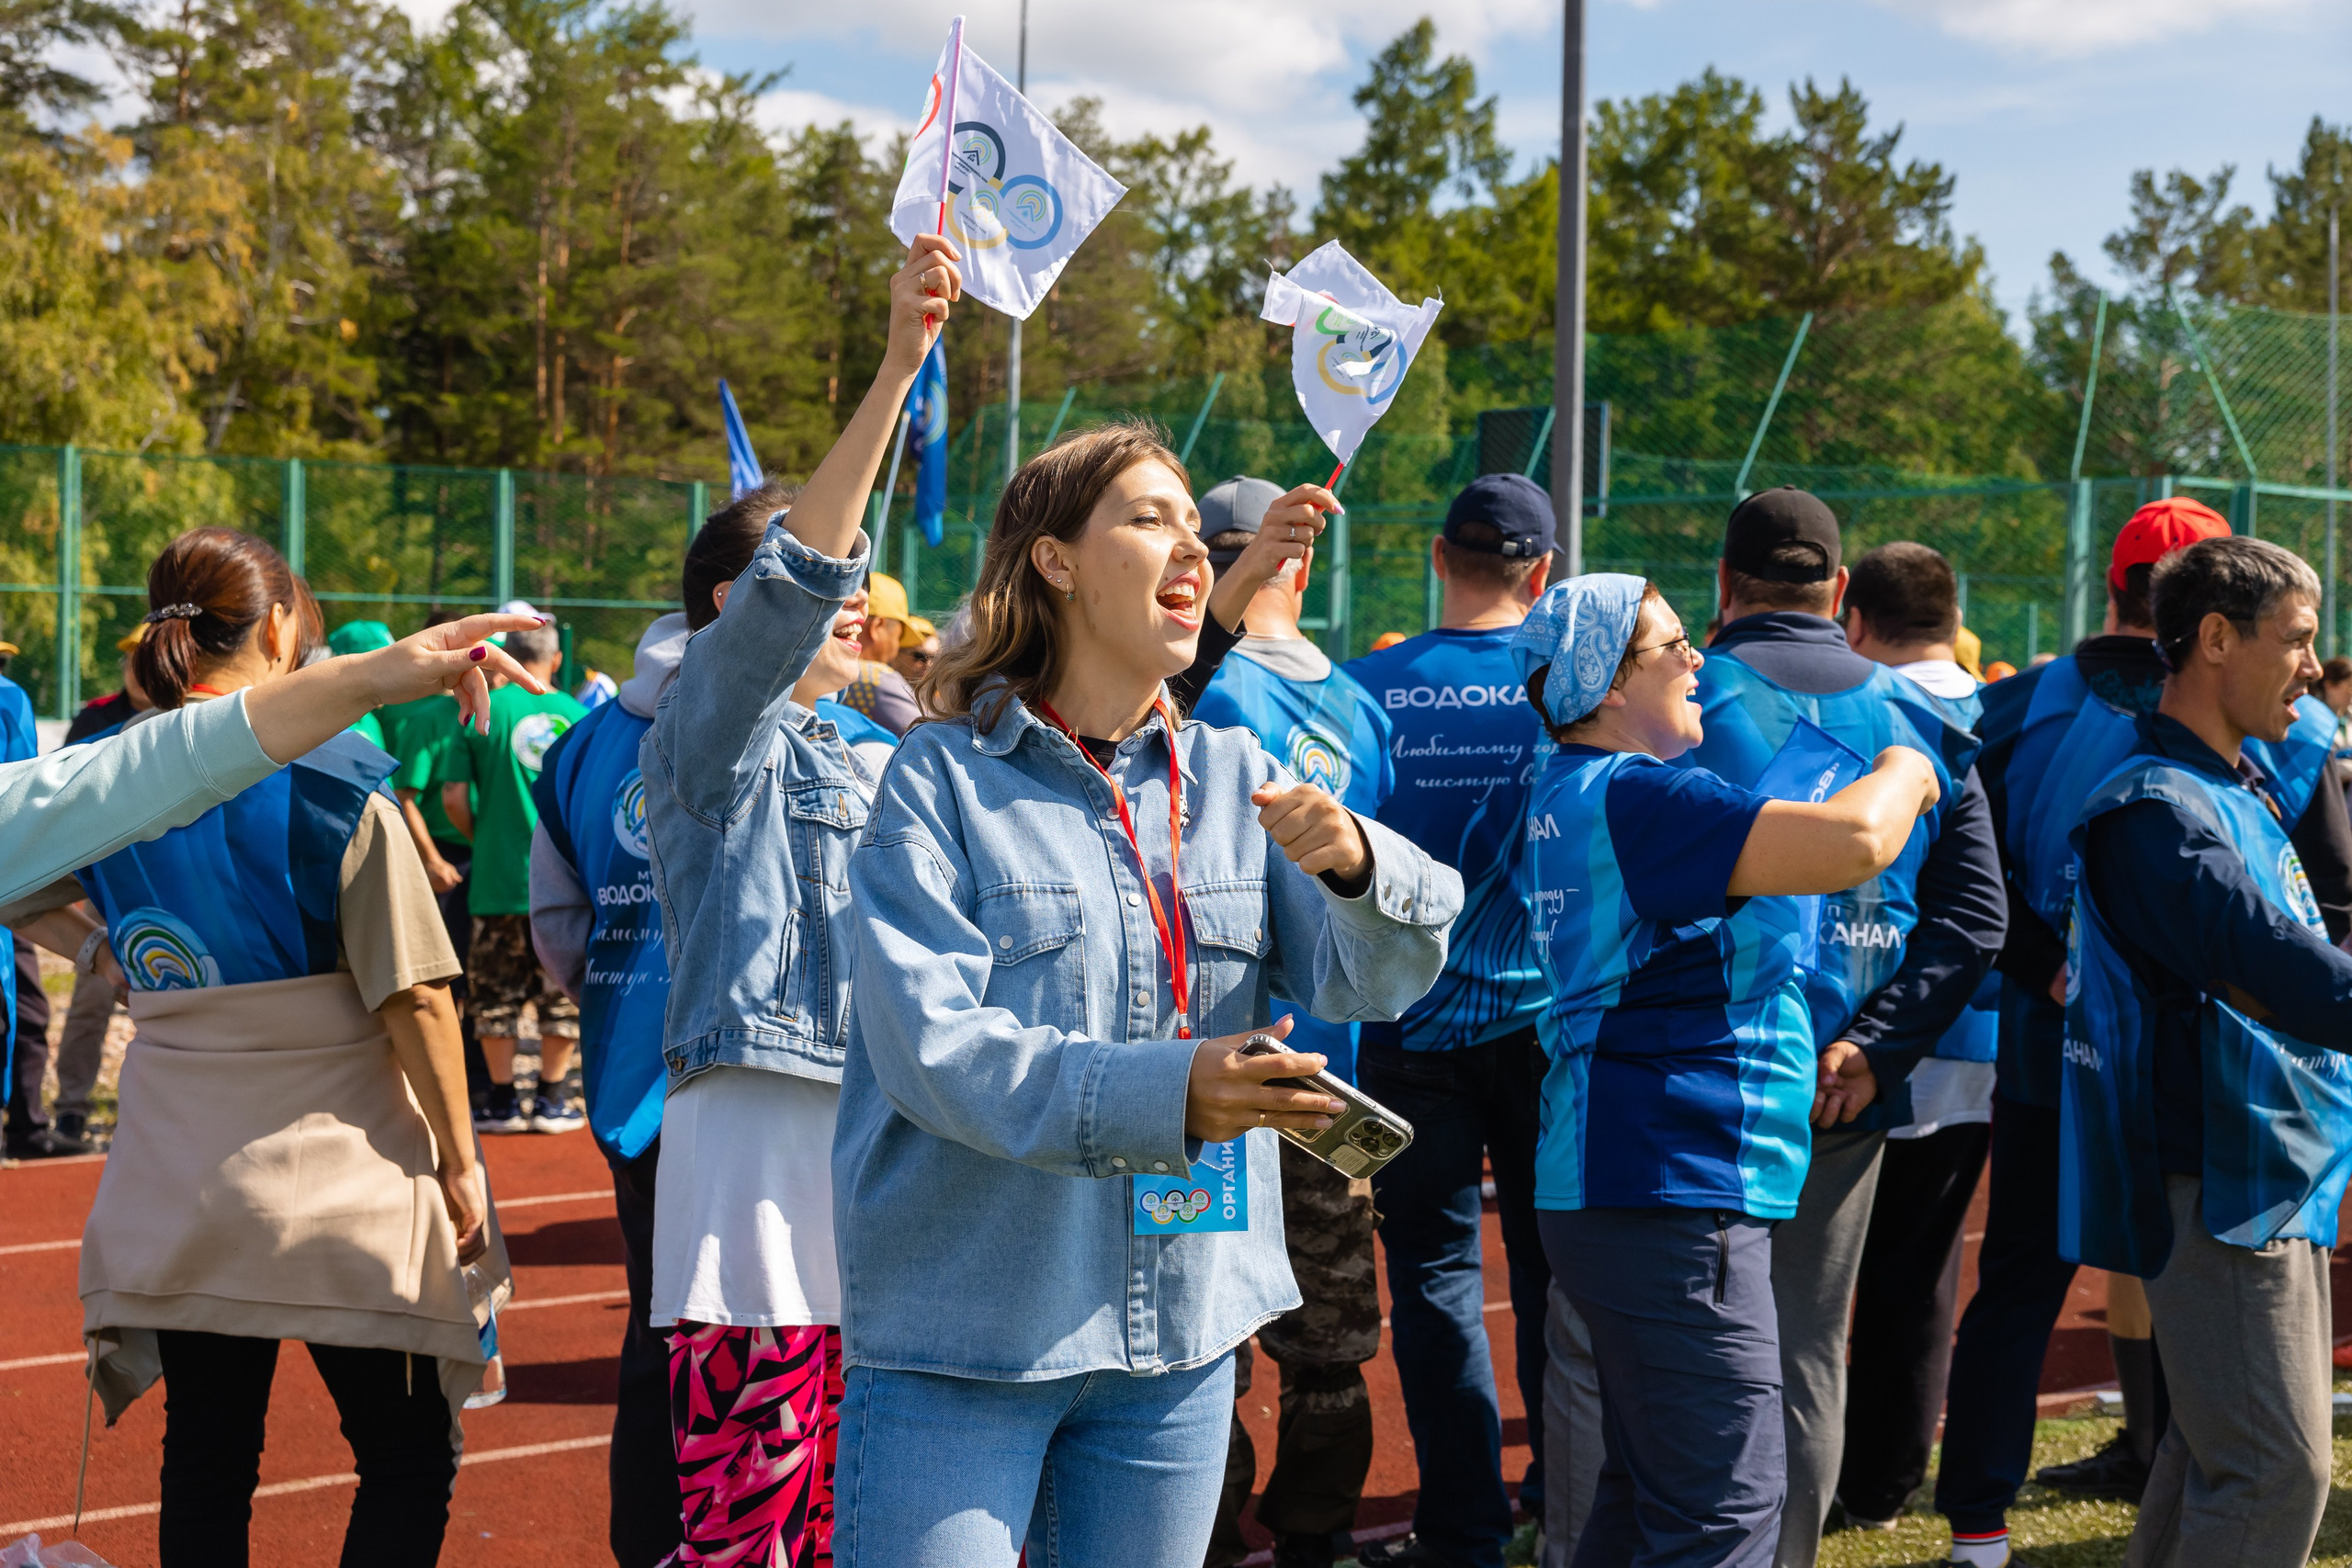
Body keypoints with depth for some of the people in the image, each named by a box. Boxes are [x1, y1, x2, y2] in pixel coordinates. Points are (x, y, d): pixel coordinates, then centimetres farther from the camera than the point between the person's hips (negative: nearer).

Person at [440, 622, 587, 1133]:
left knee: (496, 993, 10)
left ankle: (502, 1100, 12)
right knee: (561, 993, 11)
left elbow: (453, 797, -6)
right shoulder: (577, 715, -1)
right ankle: (552, 1100, 14)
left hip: (499, 875, -1)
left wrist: (481, 839, 11)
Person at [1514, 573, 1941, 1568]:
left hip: (1634, 1192, 11)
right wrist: (1905, 771, -4)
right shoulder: (1631, 797, -17)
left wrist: (1793, 1055, 20)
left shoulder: (1574, 792, 17)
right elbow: (1853, 842, -26)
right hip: (1672, 1197, -11)